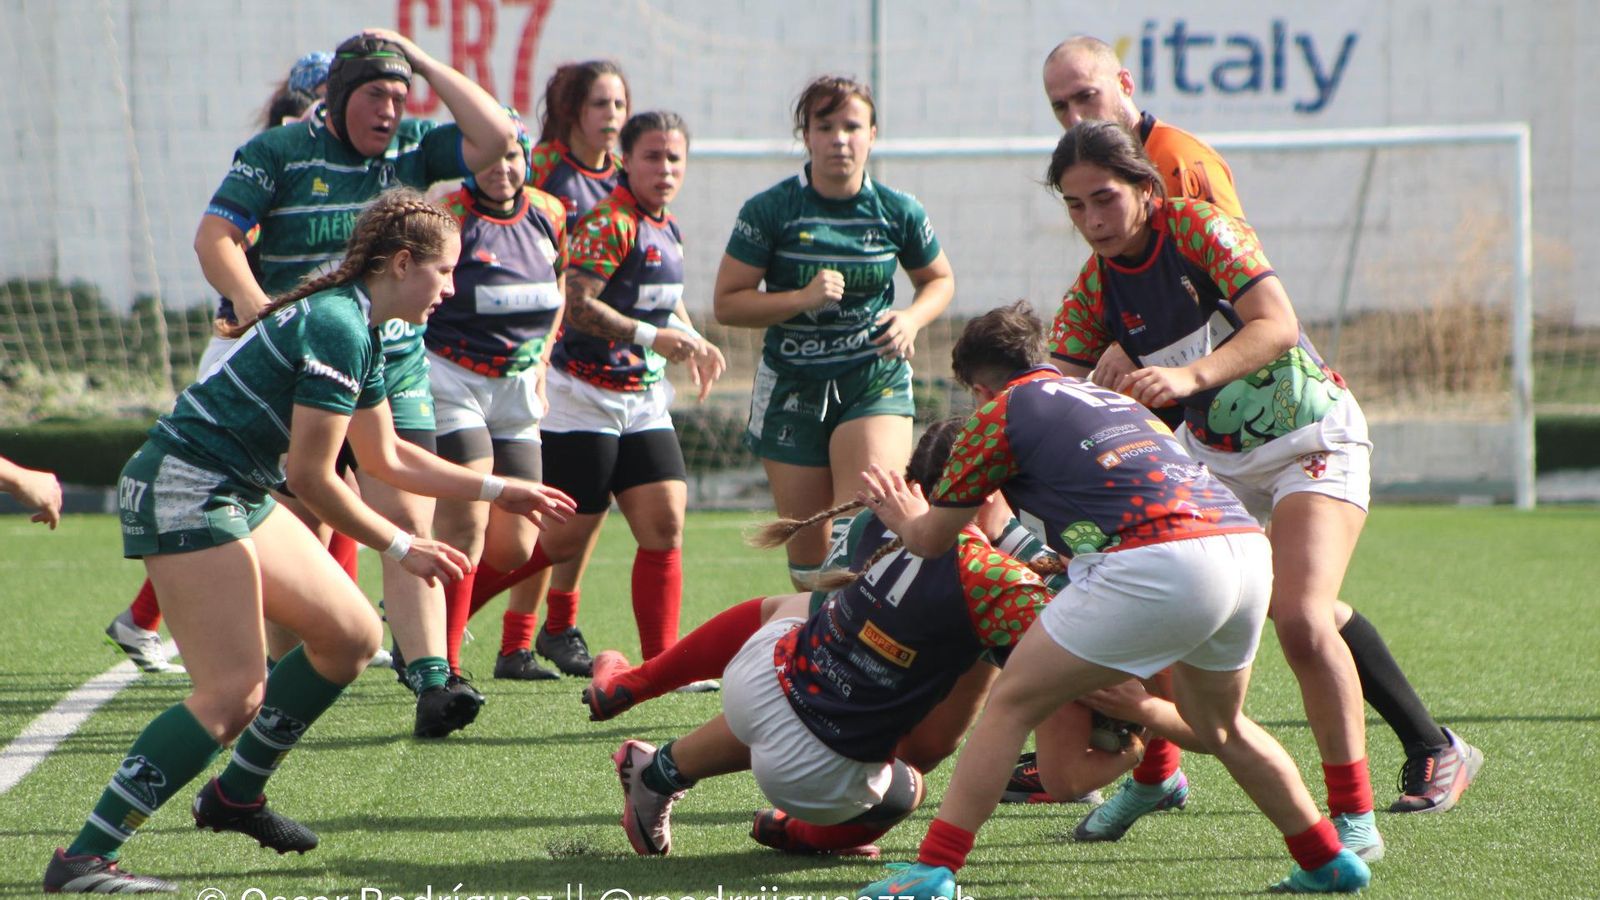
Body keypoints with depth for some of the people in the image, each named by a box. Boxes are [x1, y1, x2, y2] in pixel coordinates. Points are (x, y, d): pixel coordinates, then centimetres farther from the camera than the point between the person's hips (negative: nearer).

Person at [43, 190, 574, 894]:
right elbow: (311, 477, -18)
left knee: (353, 635, 12)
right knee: (234, 692, -18)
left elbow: (386, 457, 27)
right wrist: (402, 547, -8)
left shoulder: (357, 327, 14)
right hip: (184, 492, -10)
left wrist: (498, 490, 28)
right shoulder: (337, 328, -18)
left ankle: (235, 795, 23)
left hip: (239, 496, 10)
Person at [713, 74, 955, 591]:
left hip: (877, 380, 0)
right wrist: (802, 299, -18)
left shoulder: (899, 212, 1)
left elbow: (939, 280, 18)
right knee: (808, 548, 5)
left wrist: (913, 318, -5)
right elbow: (727, 302, -3)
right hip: (792, 387, 0)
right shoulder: (769, 211, -5)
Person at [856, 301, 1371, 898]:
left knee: (1012, 704, 4)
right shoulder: (1113, 400, 33)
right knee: (1219, 728, 30)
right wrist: (1050, 562, 63)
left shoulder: (1001, 413, 13)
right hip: (1247, 544, 7)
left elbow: (930, 541, 21)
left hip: (1160, 564, -7)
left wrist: (904, 517, 43)